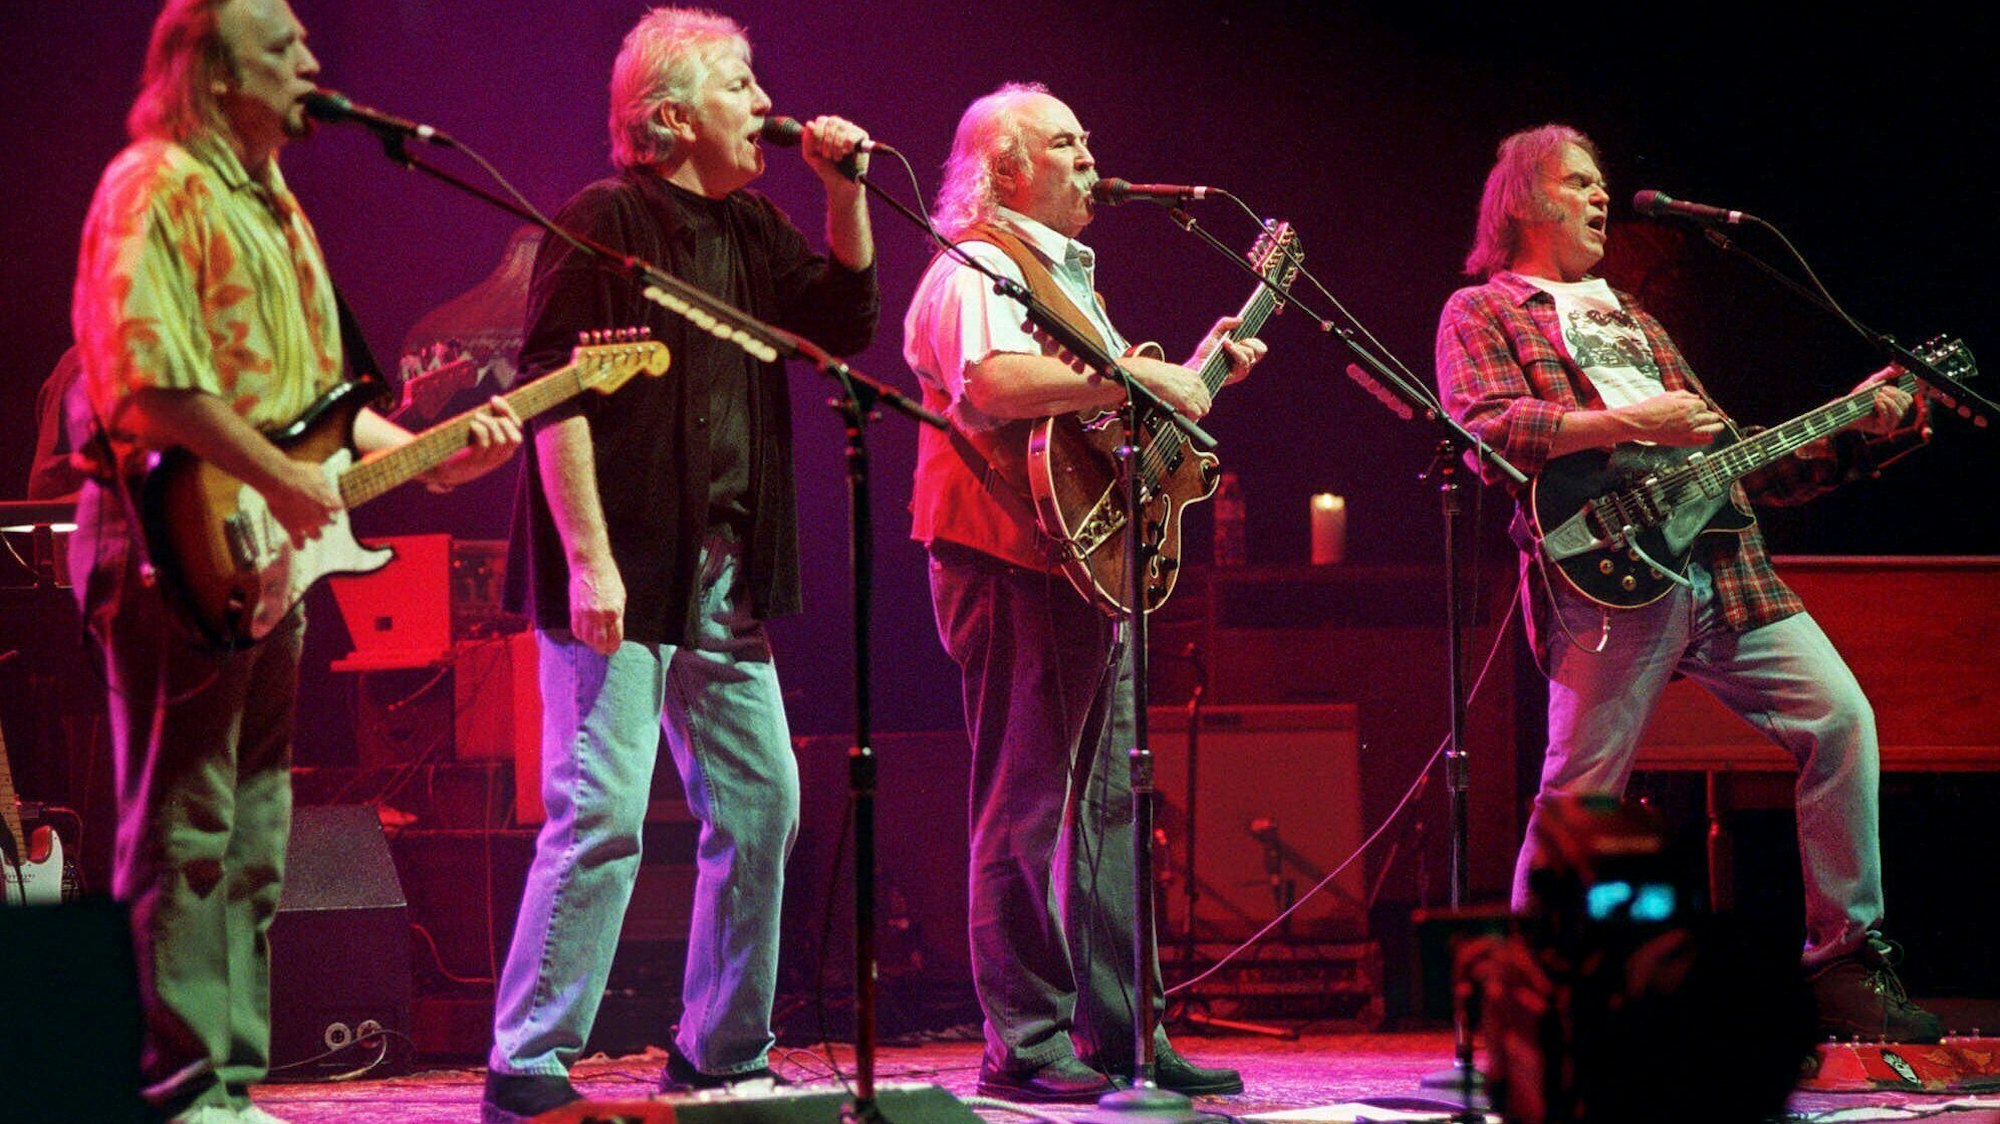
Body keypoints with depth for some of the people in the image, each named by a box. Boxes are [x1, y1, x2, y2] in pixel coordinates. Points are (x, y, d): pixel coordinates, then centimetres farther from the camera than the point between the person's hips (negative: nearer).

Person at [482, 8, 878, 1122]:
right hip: (624, 573, -9)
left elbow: (846, 321, 20)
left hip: (724, 573, 9)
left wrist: (847, 192, 7)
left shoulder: (750, 227, 15)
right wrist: (588, 559, -21)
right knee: (602, 814, -13)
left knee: (761, 803, 11)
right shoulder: (603, 224, -9)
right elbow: (555, 397, -15)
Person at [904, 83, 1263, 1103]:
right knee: (1024, 806, -8)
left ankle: (1118, 1031, 14)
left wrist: (1201, 370, 22)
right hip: (1016, 566, -10)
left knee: (1109, 801, 9)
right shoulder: (974, 270, -8)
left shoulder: (1069, 273, 24)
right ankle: (1025, 1045, -6)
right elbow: (993, 382, -29)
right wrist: (1136, 379, -23)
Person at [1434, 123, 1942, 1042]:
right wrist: (1629, 424, -12)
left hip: (1721, 560, 6)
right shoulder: (1481, 313, 14)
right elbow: (1484, 430, -7)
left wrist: (1865, 432, 18)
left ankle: (1846, 965, -2)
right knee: (1582, 787, -11)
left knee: (1839, 715, -8)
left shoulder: (1633, 320, 34)